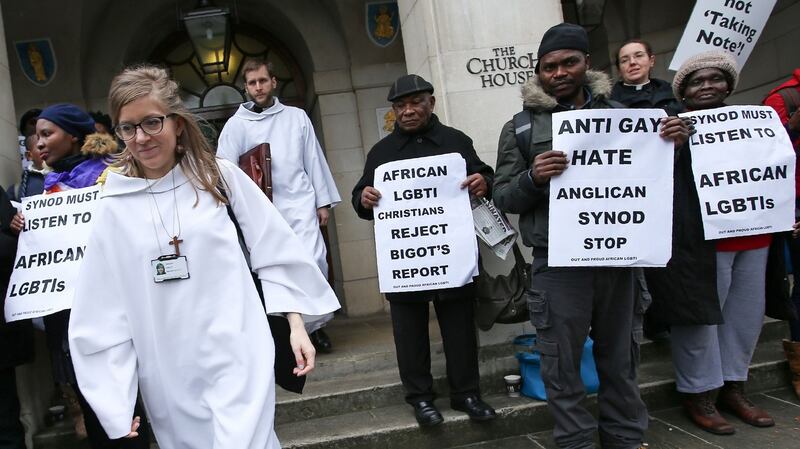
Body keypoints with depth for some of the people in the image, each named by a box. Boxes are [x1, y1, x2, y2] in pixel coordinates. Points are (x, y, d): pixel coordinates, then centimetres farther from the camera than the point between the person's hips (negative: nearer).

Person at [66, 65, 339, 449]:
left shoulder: (219, 176, -1)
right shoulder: (114, 208, 1)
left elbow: (274, 250, 2)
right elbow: (100, 314, 4)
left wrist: (296, 324, -1)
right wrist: (114, 402, 5)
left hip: (238, 360, -2)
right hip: (169, 376, 2)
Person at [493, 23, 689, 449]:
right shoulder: (521, 127, 2)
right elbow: (502, 197, -1)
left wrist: (670, 142, -3)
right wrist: (532, 178, -22)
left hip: (617, 260, 3)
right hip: (559, 265, -3)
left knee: (620, 359, 16)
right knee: (563, 368, 5)